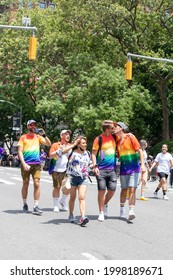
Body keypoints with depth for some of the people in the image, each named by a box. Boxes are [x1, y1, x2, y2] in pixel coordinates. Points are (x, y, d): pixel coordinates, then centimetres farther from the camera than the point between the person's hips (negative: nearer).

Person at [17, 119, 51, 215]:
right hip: (26, 164, -1)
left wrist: (44, 135, -10)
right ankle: (25, 204, 21)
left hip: (36, 164, 2)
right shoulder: (23, 137, 4)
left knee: (37, 184, -7)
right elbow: (20, 151, -2)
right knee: (25, 184, 7)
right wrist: (23, 163, -14)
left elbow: (49, 144, 4)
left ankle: (36, 207, -6)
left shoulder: (38, 137, 11)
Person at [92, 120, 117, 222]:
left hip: (112, 169, 4)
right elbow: (94, 154, -4)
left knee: (112, 190, 2)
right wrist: (95, 166, -14)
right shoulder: (99, 139, -4)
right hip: (101, 169, -4)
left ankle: (105, 204, 30)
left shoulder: (114, 137, 9)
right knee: (102, 190, -5)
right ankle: (101, 212, 4)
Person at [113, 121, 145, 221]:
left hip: (134, 167, -5)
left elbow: (140, 150, -9)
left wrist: (142, 164, -17)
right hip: (123, 167, 5)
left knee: (132, 189, -12)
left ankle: (131, 211, -16)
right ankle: (122, 209, 23)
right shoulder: (118, 141, 10)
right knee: (124, 189, 10)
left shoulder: (130, 136, -6)